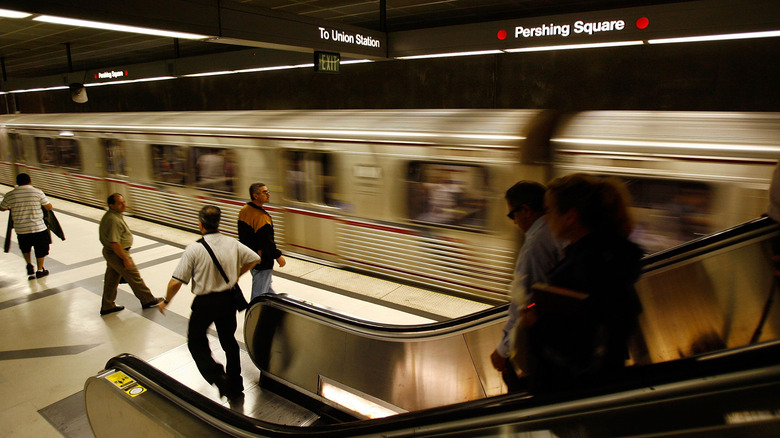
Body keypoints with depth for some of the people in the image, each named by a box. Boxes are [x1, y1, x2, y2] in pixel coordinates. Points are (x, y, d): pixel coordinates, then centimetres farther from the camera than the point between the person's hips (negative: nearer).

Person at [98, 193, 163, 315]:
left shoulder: (110, 215, 6)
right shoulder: (113, 220, -28)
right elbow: (114, 243, -29)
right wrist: (125, 259, -23)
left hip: (109, 252, 10)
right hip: (117, 254, -10)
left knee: (111, 279, 18)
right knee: (134, 277, 4)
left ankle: (107, 306, 29)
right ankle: (148, 300, 19)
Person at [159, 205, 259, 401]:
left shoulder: (194, 248, -19)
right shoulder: (232, 243, -7)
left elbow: (176, 282, -17)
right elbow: (254, 259, 6)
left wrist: (166, 301, 1)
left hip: (205, 302, -4)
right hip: (228, 299, 4)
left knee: (196, 341, 17)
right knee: (228, 340, 19)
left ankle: (217, 376, -3)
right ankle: (235, 386, 28)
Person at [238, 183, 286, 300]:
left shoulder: (244, 210, 1)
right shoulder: (261, 217, -28)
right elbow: (266, 241, -26)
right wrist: (278, 256, -13)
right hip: (262, 261, -10)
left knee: (266, 283, 27)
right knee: (259, 292, 4)